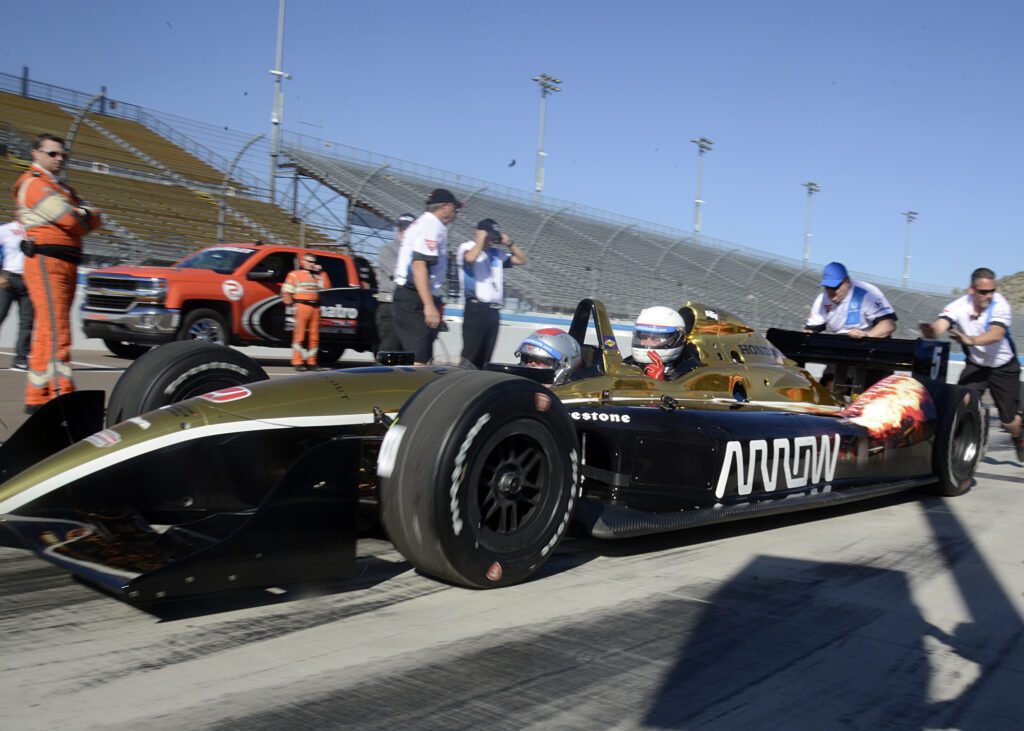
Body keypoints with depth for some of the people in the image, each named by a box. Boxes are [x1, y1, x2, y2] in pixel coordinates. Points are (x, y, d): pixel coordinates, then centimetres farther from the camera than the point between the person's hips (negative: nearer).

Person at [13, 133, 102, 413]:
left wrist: (83, 216, -7)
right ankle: (61, 394, -23)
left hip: (66, 265, 9)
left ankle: (36, 398, 18)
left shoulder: (62, 188, 25)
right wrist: (86, 216, 4)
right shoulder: (34, 183, -4)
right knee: (56, 331, -17)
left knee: (45, 332, 12)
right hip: (47, 261, -9)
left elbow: (95, 218, 13)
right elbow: (72, 219, -16)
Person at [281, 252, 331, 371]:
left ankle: (311, 362, 6)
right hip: (302, 306, -5)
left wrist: (321, 273, 6)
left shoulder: (316, 276, 23)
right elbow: (286, 292, 3)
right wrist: (292, 304, -8)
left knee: (314, 336, 2)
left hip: (315, 308, 5)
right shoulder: (295, 274, 10)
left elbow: (326, 288, 8)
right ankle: (298, 362, -7)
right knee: (299, 335, -7)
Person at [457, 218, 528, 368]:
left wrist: (509, 244, 8)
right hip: (476, 308, -6)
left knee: (484, 358, 8)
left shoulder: (497, 253, 16)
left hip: (494, 310, 7)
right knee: (470, 354, -10)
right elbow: (470, 258, -25)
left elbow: (522, 260, 21)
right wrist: (481, 239, -10)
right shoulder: (467, 248, -1)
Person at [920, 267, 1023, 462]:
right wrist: (929, 330, -62)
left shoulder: (1000, 304, -25)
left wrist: (971, 340, -59)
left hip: (1004, 367, -1)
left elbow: (996, 334, -40)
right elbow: (939, 326, -38)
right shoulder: (959, 306, -21)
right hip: (976, 364, 1)